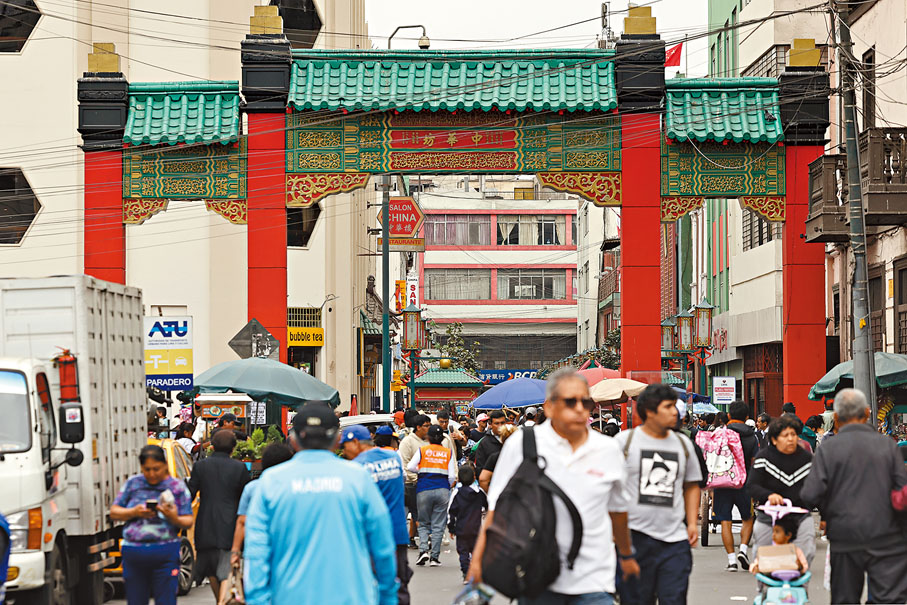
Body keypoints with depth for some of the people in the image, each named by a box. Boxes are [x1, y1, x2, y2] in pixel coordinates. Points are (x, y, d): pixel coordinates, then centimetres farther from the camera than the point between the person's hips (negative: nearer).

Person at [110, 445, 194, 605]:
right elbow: (114, 512, 10)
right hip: (133, 554, 2)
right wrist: (134, 512, -8)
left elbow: (188, 522, 3)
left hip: (165, 553, -2)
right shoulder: (133, 483, 10)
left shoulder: (177, 487, 5)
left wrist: (174, 518, -19)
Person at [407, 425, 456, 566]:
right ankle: (434, 557, 2)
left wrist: (420, 470, 14)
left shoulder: (422, 450, 3)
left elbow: (410, 467, -6)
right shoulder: (448, 452, 7)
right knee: (438, 525, 5)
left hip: (424, 489, -1)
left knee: (423, 523, 11)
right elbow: (452, 476, 2)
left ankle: (423, 550, -8)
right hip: (442, 490, 1)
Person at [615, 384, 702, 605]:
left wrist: (692, 523, 11)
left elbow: (691, 486, 22)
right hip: (634, 538, -3)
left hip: (675, 539, 3)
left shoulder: (683, 444, 12)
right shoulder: (624, 441, 1)